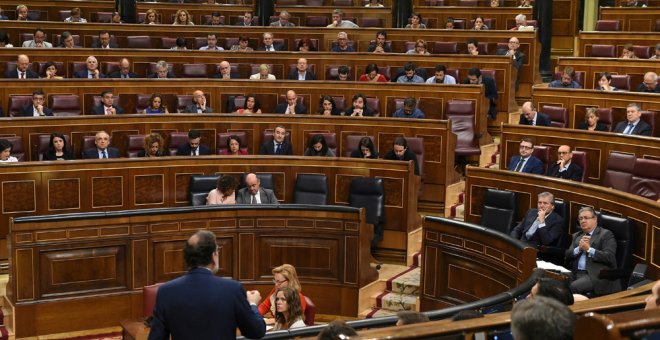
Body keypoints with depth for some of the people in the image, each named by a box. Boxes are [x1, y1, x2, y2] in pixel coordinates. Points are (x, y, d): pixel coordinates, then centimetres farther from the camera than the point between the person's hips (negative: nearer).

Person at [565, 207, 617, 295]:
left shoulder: (606, 234, 5)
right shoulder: (576, 236, 23)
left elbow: (610, 257, -8)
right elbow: (567, 255, 12)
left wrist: (589, 249, -10)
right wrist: (579, 248, -4)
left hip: (596, 274, -5)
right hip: (576, 273, 5)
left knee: (573, 287, -31)